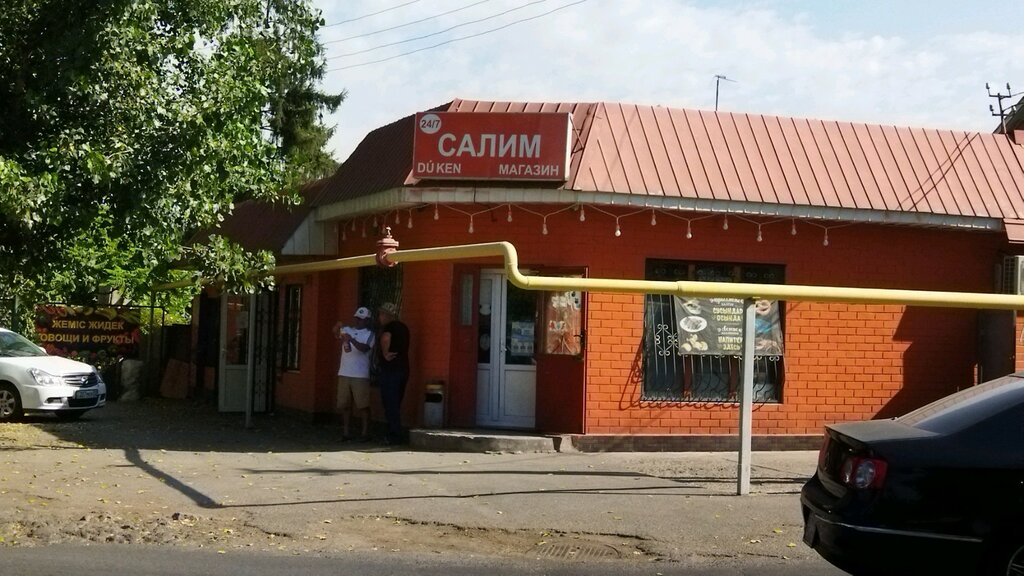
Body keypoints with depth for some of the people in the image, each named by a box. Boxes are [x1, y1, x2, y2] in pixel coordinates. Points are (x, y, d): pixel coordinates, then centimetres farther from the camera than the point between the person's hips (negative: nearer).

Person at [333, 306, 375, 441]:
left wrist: (352, 340, -31)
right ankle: (345, 432, 13)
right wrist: (337, 329, -30)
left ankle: (364, 433, 1)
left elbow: (365, 348, -17)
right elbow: (336, 335, -9)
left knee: (363, 406, -3)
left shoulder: (369, 335, 2)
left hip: (360, 376, -4)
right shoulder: (346, 330, 12)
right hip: (344, 374, 4)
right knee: (345, 405, 7)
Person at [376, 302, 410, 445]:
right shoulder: (403, 327, 16)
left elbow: (385, 338, -32)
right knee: (396, 404, 14)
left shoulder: (389, 327, -10)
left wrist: (385, 354, -19)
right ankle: (396, 435, 16)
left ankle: (395, 436, -5)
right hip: (403, 368, 8)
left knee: (390, 405, -4)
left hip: (390, 370, -8)